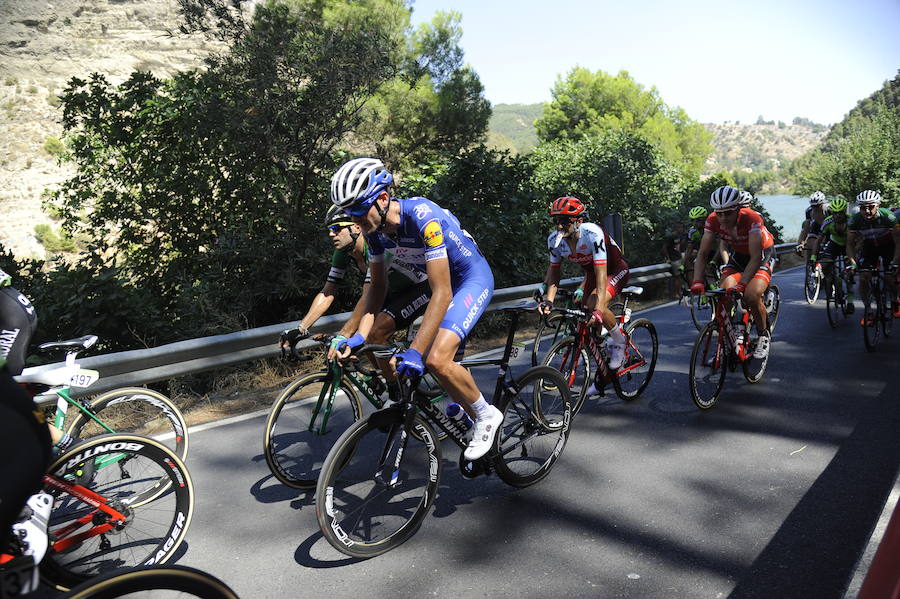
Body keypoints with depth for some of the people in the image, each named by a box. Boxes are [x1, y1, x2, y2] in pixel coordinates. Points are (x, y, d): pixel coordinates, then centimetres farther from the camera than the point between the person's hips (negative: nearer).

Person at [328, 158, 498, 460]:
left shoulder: (422, 217, -33)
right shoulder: (374, 227, -9)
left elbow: (442, 293, -34)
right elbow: (377, 285, 1)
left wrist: (415, 351, -38)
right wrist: (359, 336, -11)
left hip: (473, 278, -8)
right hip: (440, 280, 8)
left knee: (437, 360, -25)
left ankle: (486, 416, 2)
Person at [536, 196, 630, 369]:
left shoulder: (592, 234, -36)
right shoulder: (554, 240, -19)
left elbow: (601, 273, -39)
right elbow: (553, 270, -8)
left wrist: (598, 309, -46)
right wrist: (548, 300, -23)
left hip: (616, 269, -6)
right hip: (591, 272, 6)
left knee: (594, 304, -29)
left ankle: (619, 341, -3)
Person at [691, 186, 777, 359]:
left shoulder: (751, 219, -34)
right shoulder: (713, 221, -21)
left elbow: (755, 257, -37)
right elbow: (702, 254, -19)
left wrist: (741, 284, -48)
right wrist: (697, 282, -33)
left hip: (763, 254, -4)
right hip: (738, 255, 4)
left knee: (751, 295, -26)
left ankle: (763, 335, 2)